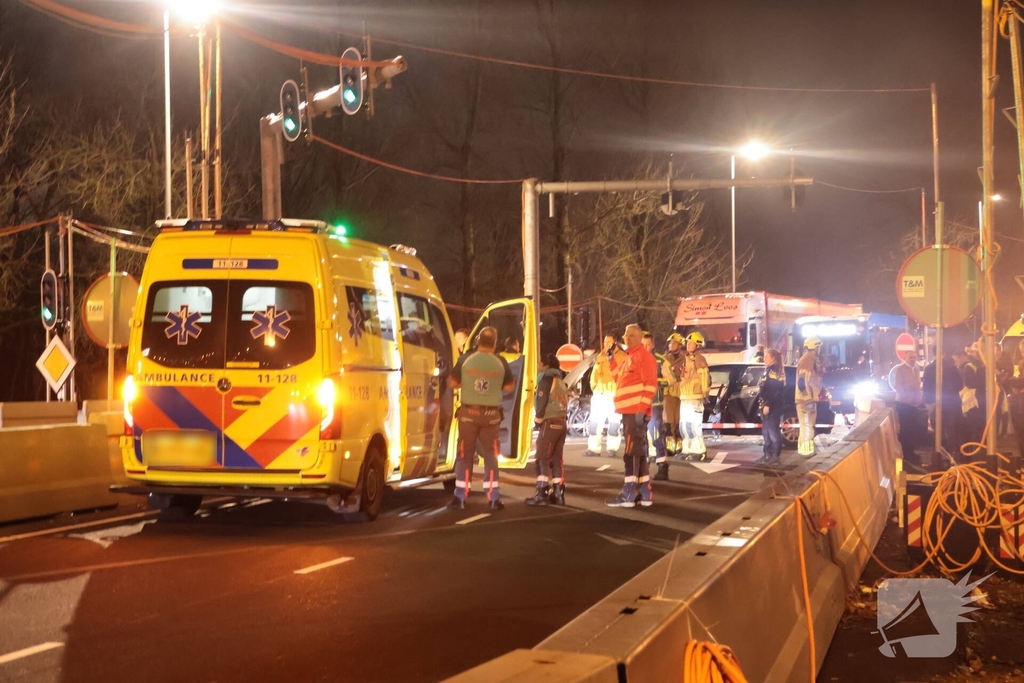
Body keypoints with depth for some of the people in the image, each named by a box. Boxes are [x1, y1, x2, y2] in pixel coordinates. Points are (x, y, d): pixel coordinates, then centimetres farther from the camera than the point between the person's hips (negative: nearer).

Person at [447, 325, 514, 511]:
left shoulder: (466, 359, -6)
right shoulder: (500, 363, -4)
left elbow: (453, 383, 0)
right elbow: (509, 387, 6)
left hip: (469, 412, 0)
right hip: (491, 414, 0)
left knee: (465, 455, 7)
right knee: (490, 455, 9)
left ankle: (460, 498, 5)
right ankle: (493, 498, 7)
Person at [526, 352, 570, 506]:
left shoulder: (546, 380, -5)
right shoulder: (561, 383, 19)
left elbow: (542, 401, -11)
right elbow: (565, 403, 16)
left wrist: (538, 419, 1)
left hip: (550, 422, -8)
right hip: (562, 422, 8)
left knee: (542, 458, -7)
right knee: (556, 459, 10)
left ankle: (542, 493, -13)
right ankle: (558, 493, 7)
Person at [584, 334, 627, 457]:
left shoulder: (622, 356, -1)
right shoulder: (600, 357, 17)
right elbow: (595, 373, 20)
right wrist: (593, 386, 10)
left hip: (614, 394, -5)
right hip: (599, 393, 5)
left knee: (614, 422, -4)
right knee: (594, 422, 2)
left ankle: (613, 449, 4)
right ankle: (593, 448, 6)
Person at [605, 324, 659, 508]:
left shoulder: (644, 356, -10)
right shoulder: (628, 358, 20)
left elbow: (650, 384, -17)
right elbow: (620, 380, 26)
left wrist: (642, 409, -22)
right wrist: (613, 360, 16)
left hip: (637, 412, -10)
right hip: (629, 411, 10)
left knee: (632, 453, -10)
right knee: (638, 452, 11)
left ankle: (628, 494, -10)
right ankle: (645, 493, 15)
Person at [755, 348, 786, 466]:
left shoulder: (774, 371, -13)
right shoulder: (769, 370, 18)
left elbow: (773, 390, -22)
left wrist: (767, 405, -25)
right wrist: (763, 404, 21)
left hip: (772, 407, -11)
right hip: (768, 405, 11)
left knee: (773, 430, -9)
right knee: (766, 431, 12)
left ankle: (775, 456, -7)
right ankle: (768, 455, 16)